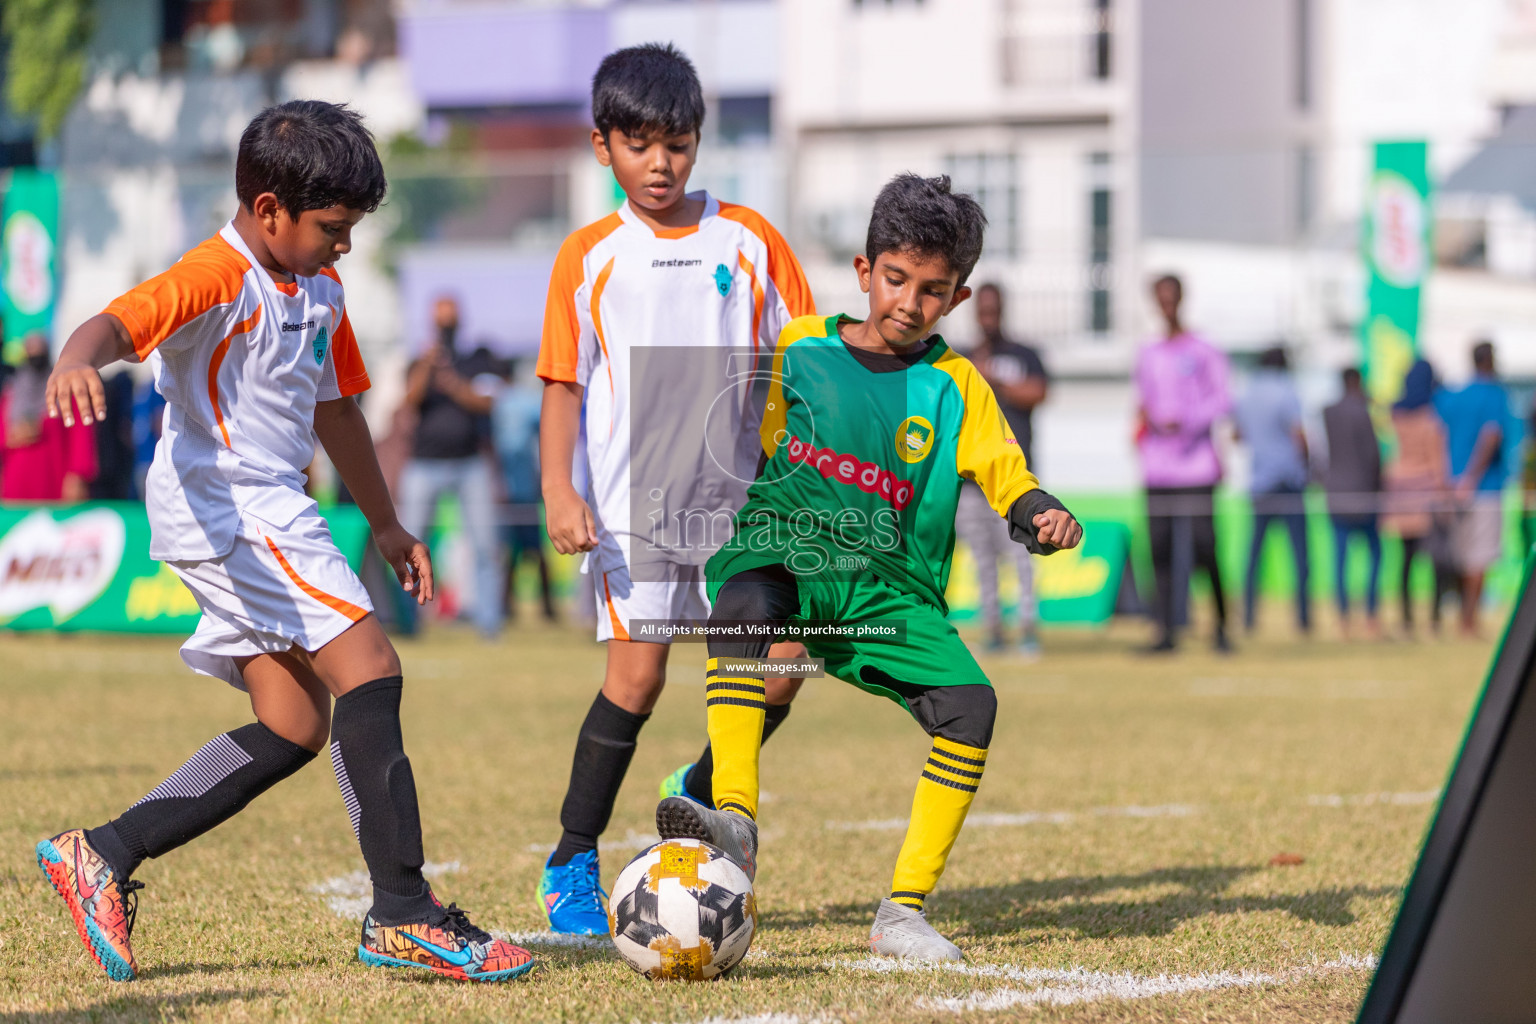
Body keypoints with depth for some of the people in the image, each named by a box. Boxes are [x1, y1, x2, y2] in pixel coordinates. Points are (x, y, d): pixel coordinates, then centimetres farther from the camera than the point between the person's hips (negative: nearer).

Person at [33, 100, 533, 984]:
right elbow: (122, 320, -33)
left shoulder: (320, 292, 16)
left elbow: (335, 407, 29)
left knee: (294, 729, 8)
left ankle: (105, 853, 12)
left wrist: (385, 522, 32)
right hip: (224, 505, -10)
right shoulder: (217, 279, -14)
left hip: (271, 512, 10)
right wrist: (78, 360, -56)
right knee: (368, 671, -17)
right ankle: (403, 914, -17)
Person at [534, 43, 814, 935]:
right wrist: (559, 491, -8)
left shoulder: (748, 240, 6)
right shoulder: (589, 256, 4)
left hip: (739, 497, 2)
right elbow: (564, 384, 4)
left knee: (780, 665, -6)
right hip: (633, 501, -2)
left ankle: (699, 795, 22)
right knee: (637, 672, -11)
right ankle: (572, 867, 1)